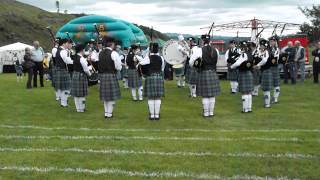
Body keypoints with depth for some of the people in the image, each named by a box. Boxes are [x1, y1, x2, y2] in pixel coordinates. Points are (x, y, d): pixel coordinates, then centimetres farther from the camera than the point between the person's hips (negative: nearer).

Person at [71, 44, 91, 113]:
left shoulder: (75, 58, 8)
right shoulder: (82, 59, -17)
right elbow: (85, 69, -15)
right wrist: (89, 74, 3)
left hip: (75, 75, 8)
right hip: (81, 76, -8)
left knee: (76, 93, 12)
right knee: (81, 93, 0)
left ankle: (77, 107, 21)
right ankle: (81, 108, 6)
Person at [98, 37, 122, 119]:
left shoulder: (101, 53, 8)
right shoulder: (113, 53, -11)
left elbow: (99, 65, 10)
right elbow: (118, 67, -13)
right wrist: (120, 66, 8)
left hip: (102, 75, 6)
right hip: (111, 75, -6)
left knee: (105, 95, 15)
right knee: (112, 95, 3)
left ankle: (106, 113, 20)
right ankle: (109, 113, 6)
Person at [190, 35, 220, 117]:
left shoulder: (199, 50, -10)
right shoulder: (215, 51, 4)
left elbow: (191, 62, -7)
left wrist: (196, 66, 11)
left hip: (204, 74, -4)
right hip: (213, 74, 4)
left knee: (205, 96, 3)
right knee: (212, 95, 11)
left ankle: (206, 113, 10)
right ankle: (211, 112, 19)